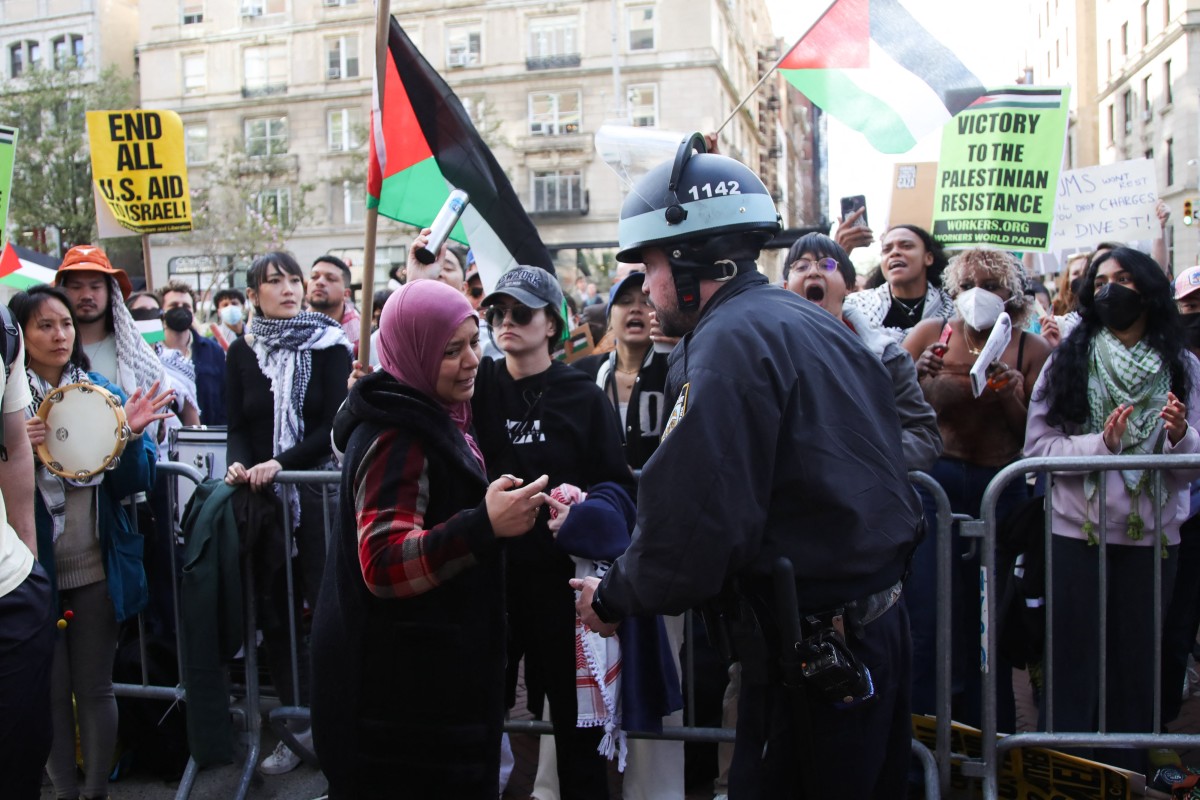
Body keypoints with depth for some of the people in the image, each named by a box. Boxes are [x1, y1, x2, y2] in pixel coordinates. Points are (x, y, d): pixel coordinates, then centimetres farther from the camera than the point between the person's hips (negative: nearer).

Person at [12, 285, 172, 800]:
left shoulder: (104, 393, 2)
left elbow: (134, 484, 1)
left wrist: (131, 436, -17)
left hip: (97, 568, 1)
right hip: (35, 569, -1)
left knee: (95, 687, 11)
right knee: (49, 690, 9)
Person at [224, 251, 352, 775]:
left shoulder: (329, 345, -1)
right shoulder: (241, 352, 8)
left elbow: (334, 424, -7)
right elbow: (238, 426, 7)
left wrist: (281, 462, -17)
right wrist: (238, 463, -13)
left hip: (318, 489, -3)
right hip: (262, 495, 3)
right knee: (275, 610, 7)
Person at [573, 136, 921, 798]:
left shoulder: (730, 342, -19)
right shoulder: (813, 322, 12)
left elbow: (693, 528, -26)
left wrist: (612, 597, -6)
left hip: (812, 648, -10)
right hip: (879, 619, 10)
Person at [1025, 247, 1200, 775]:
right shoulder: (1067, 361, 2)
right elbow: (1036, 445, -6)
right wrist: (1100, 443, -21)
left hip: (1151, 538, 2)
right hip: (1075, 534, -1)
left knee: (1137, 663, 9)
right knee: (1073, 661, 4)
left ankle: (1128, 771, 26)